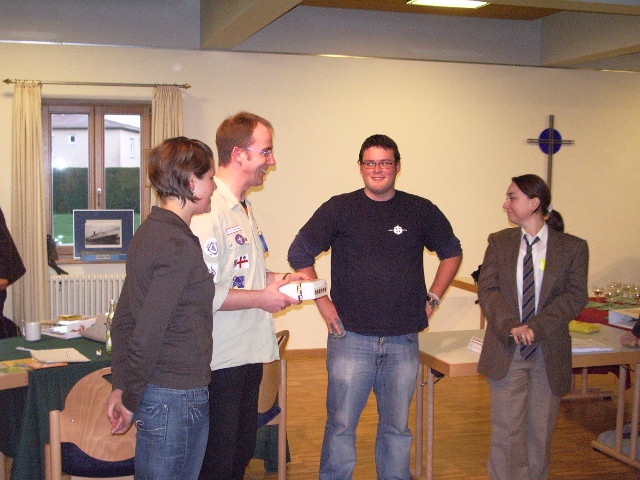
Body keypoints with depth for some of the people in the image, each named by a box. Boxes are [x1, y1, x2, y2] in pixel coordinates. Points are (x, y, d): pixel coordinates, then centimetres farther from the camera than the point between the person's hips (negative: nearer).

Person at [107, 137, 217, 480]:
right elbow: (147, 336, -23)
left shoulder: (148, 233, 9)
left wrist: (121, 387, 14)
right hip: (177, 398, -9)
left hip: (154, 390, 9)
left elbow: (122, 321, 13)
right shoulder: (179, 247, -20)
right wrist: (130, 400, -11)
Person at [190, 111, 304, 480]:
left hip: (249, 353, 10)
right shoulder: (209, 210, -20)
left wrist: (276, 279, 9)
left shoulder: (244, 207, 15)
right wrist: (262, 298, -18)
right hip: (221, 360, -10)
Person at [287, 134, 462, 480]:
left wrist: (432, 298, 10)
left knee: (397, 426, 12)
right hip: (351, 337, -2)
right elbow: (299, 253, 6)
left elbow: (452, 253, 19)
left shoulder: (421, 211, 5)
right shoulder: (340, 208, 0)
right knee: (341, 424, 4)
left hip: (403, 340, 2)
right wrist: (322, 301, 0)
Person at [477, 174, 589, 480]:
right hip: (506, 350, 1)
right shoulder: (499, 242, 5)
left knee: (540, 431, 11)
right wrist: (511, 326, -19)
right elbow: (487, 289, -3)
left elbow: (575, 297, -8)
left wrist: (536, 327, -19)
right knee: (506, 432, 1)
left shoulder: (572, 247, 0)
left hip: (549, 352, 0)